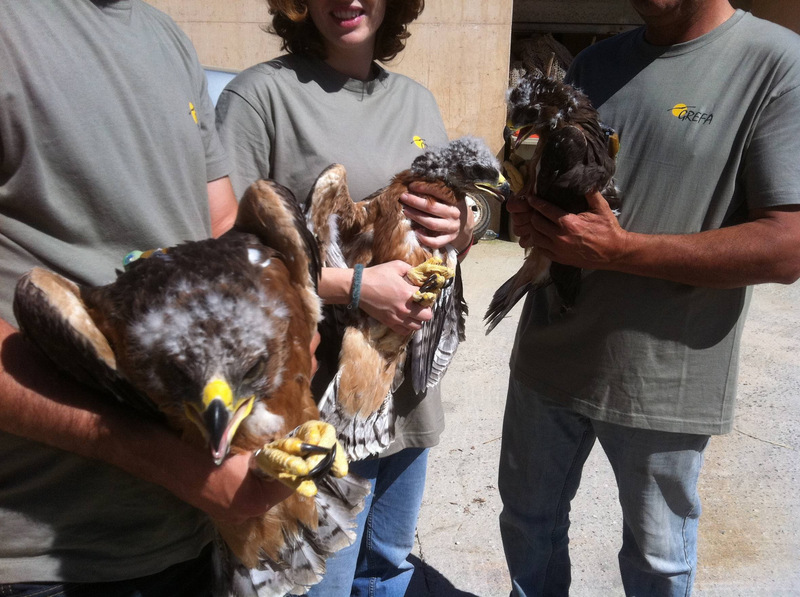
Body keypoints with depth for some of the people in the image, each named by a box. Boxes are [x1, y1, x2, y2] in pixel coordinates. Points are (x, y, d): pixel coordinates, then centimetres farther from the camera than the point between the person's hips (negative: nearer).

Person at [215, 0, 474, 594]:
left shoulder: (418, 100, 12)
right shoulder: (261, 92, -10)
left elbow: (448, 245, 17)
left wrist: (463, 229, -6)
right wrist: (356, 286, -22)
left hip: (409, 388, 7)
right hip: (319, 402, -6)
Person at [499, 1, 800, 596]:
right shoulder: (595, 63, 7)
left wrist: (618, 250, -23)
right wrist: (528, 212, -10)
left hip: (666, 380, -4)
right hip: (549, 355, 5)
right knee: (529, 521, 22)